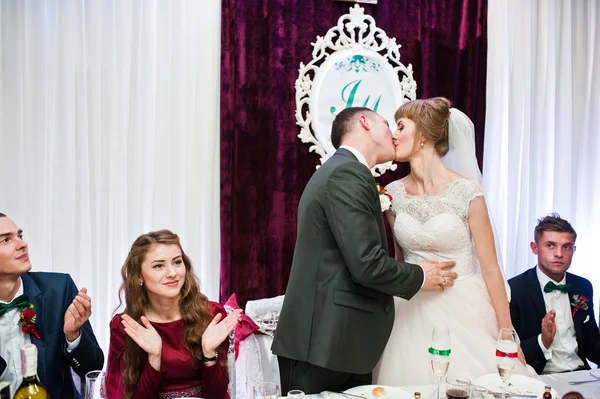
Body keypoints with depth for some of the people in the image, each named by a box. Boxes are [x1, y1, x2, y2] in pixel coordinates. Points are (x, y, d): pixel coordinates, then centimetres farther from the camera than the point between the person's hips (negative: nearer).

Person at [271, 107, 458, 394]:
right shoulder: (348, 174, -14)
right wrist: (420, 277, -4)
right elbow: (368, 265, -21)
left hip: (326, 338, 9)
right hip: (325, 342, -9)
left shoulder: (337, 171, 17)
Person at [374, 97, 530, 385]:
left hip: (462, 312, -3)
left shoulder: (466, 191, -11)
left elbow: (490, 269, -8)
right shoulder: (393, 193, 1)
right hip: (411, 313, 4)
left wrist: (507, 336, -7)